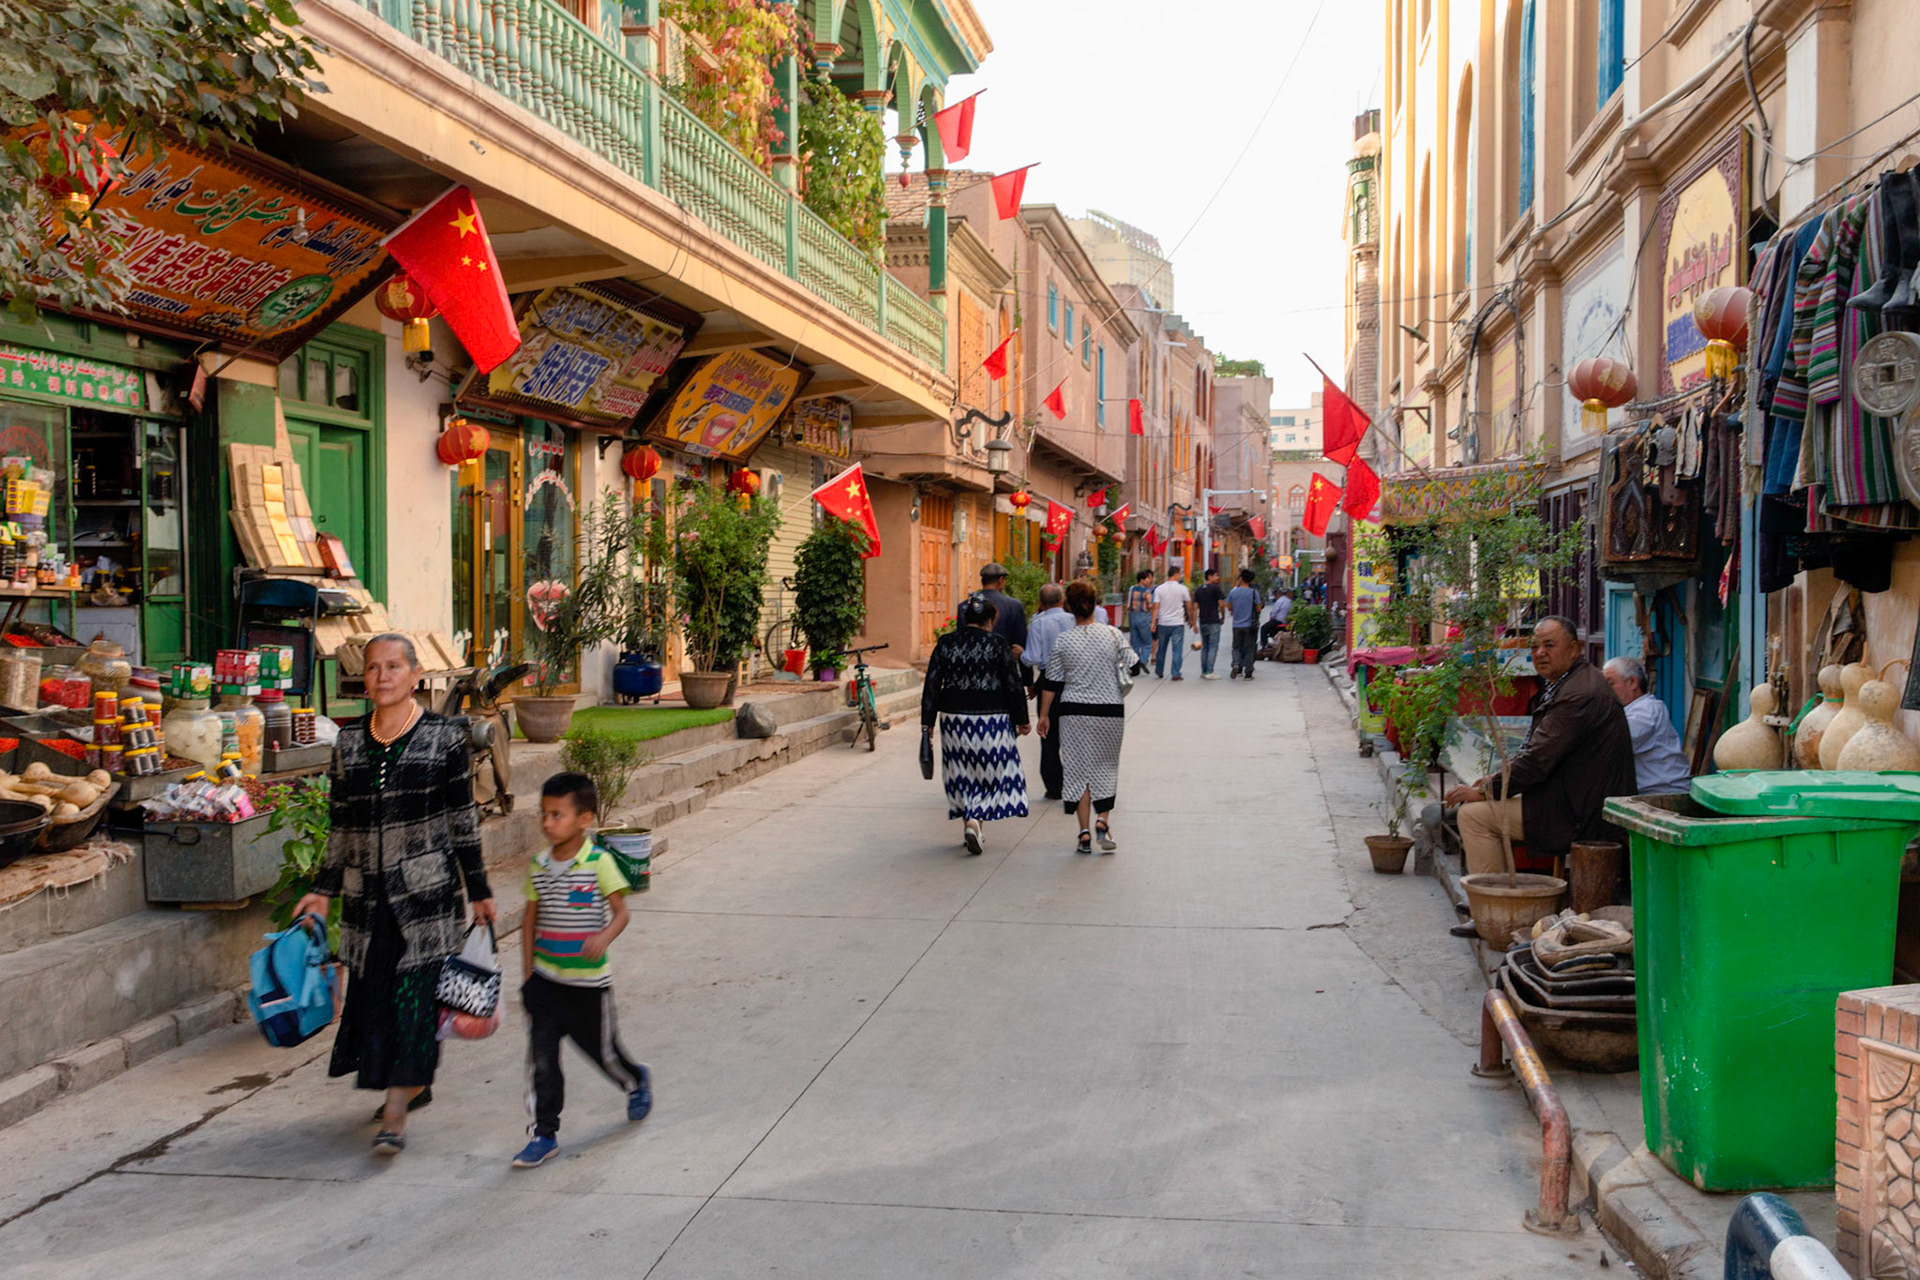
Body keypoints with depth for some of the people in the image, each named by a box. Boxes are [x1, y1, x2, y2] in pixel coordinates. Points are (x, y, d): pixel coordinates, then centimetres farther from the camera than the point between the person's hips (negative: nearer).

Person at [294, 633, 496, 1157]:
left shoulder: (445, 737, -3)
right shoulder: (348, 744, 8)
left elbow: (463, 820, 0)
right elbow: (341, 826, 13)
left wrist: (478, 891, 1)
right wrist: (323, 890, 9)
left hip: (427, 888, -4)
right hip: (366, 894, 4)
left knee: (415, 992, -6)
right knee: (373, 991, 9)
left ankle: (396, 1113, 0)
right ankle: (415, 1084, 31)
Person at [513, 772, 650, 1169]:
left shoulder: (598, 862, -13)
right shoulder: (538, 865, 1)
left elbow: (621, 912, -12)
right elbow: (531, 920, 9)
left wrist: (604, 937, -33)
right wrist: (527, 972, 7)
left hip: (589, 983, -3)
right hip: (545, 982, 3)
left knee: (601, 1050, 13)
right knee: (541, 1058, -2)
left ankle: (636, 1081, 43)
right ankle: (545, 1134, 9)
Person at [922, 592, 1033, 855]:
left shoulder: (945, 643, 1)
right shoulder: (998, 646, -7)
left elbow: (932, 684, 1)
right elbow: (1014, 686, -5)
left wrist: (927, 722, 5)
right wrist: (1021, 721, 4)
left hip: (954, 718, 3)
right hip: (991, 718, -3)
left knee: (962, 772, 15)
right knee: (991, 771, 6)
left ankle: (970, 820, 20)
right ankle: (976, 821, -11)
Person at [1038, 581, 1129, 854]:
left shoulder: (1063, 642, -4)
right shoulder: (1114, 635, -4)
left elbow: (1053, 682, -1)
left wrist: (1044, 715, 8)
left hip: (1074, 712, 0)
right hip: (1110, 711, 0)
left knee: (1079, 769, 6)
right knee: (1106, 767, 15)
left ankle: (1084, 833, 3)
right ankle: (1103, 820, 0)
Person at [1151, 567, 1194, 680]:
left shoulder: (1159, 589, 0)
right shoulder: (1182, 589, -3)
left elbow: (1156, 607, -5)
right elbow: (1189, 606, 3)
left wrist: (1153, 623, -5)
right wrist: (1191, 619, 17)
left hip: (1163, 623, 3)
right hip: (1178, 623, -3)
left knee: (1161, 649, 14)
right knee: (1177, 649, -1)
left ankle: (1159, 672, 25)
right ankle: (1176, 673, -5)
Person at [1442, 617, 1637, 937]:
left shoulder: (1579, 694, -22)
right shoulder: (1564, 684, 13)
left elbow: (1538, 761, -24)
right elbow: (1538, 753, 20)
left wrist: (1482, 792, -14)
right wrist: (1497, 779, 9)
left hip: (1578, 814, -11)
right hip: (1580, 802, 11)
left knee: (1473, 813, -11)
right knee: (1482, 804, 21)